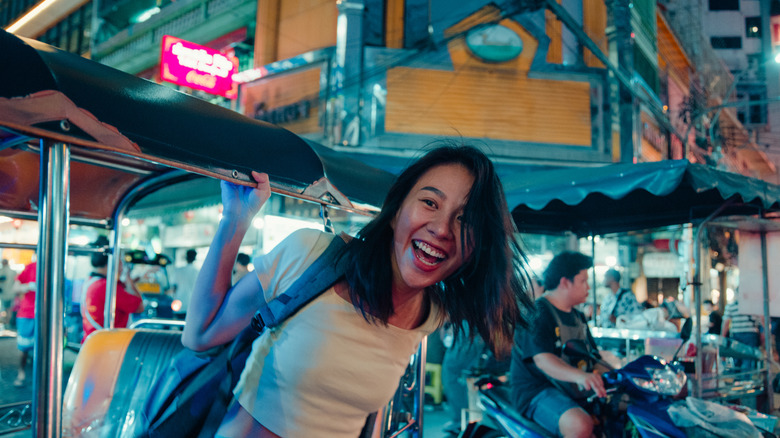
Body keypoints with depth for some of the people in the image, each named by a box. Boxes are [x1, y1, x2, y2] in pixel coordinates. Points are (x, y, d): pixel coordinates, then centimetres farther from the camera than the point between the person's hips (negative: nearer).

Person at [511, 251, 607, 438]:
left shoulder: (577, 316, 17)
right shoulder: (535, 313, -13)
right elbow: (542, 359, -27)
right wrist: (578, 375, -43)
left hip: (575, 388, 9)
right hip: (536, 391, -9)